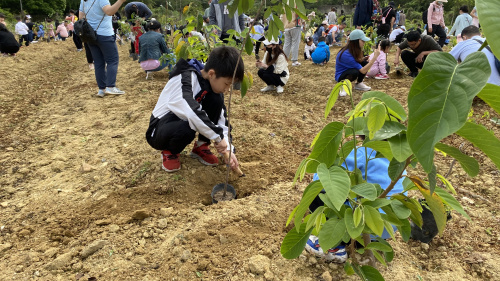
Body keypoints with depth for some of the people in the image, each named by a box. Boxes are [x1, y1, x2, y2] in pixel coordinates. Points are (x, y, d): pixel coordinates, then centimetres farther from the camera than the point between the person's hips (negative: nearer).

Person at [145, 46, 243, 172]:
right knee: (186, 128, -40)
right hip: (160, 131, -6)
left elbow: (221, 119, -6)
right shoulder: (186, 78, -29)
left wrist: (228, 149, -16)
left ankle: (201, 147, 0)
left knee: (216, 100, -16)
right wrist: (218, 136, -34)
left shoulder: (213, 83, -6)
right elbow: (191, 112, -44)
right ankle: (169, 151, -4)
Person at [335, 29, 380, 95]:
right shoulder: (346, 54, -34)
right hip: (340, 76, -8)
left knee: (365, 63, -11)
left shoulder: (354, 50, -8)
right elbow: (363, 71, -32)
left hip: (348, 70, 8)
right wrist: (375, 57, -36)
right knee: (355, 72, -36)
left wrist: (364, 58, -15)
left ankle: (359, 84, 5)